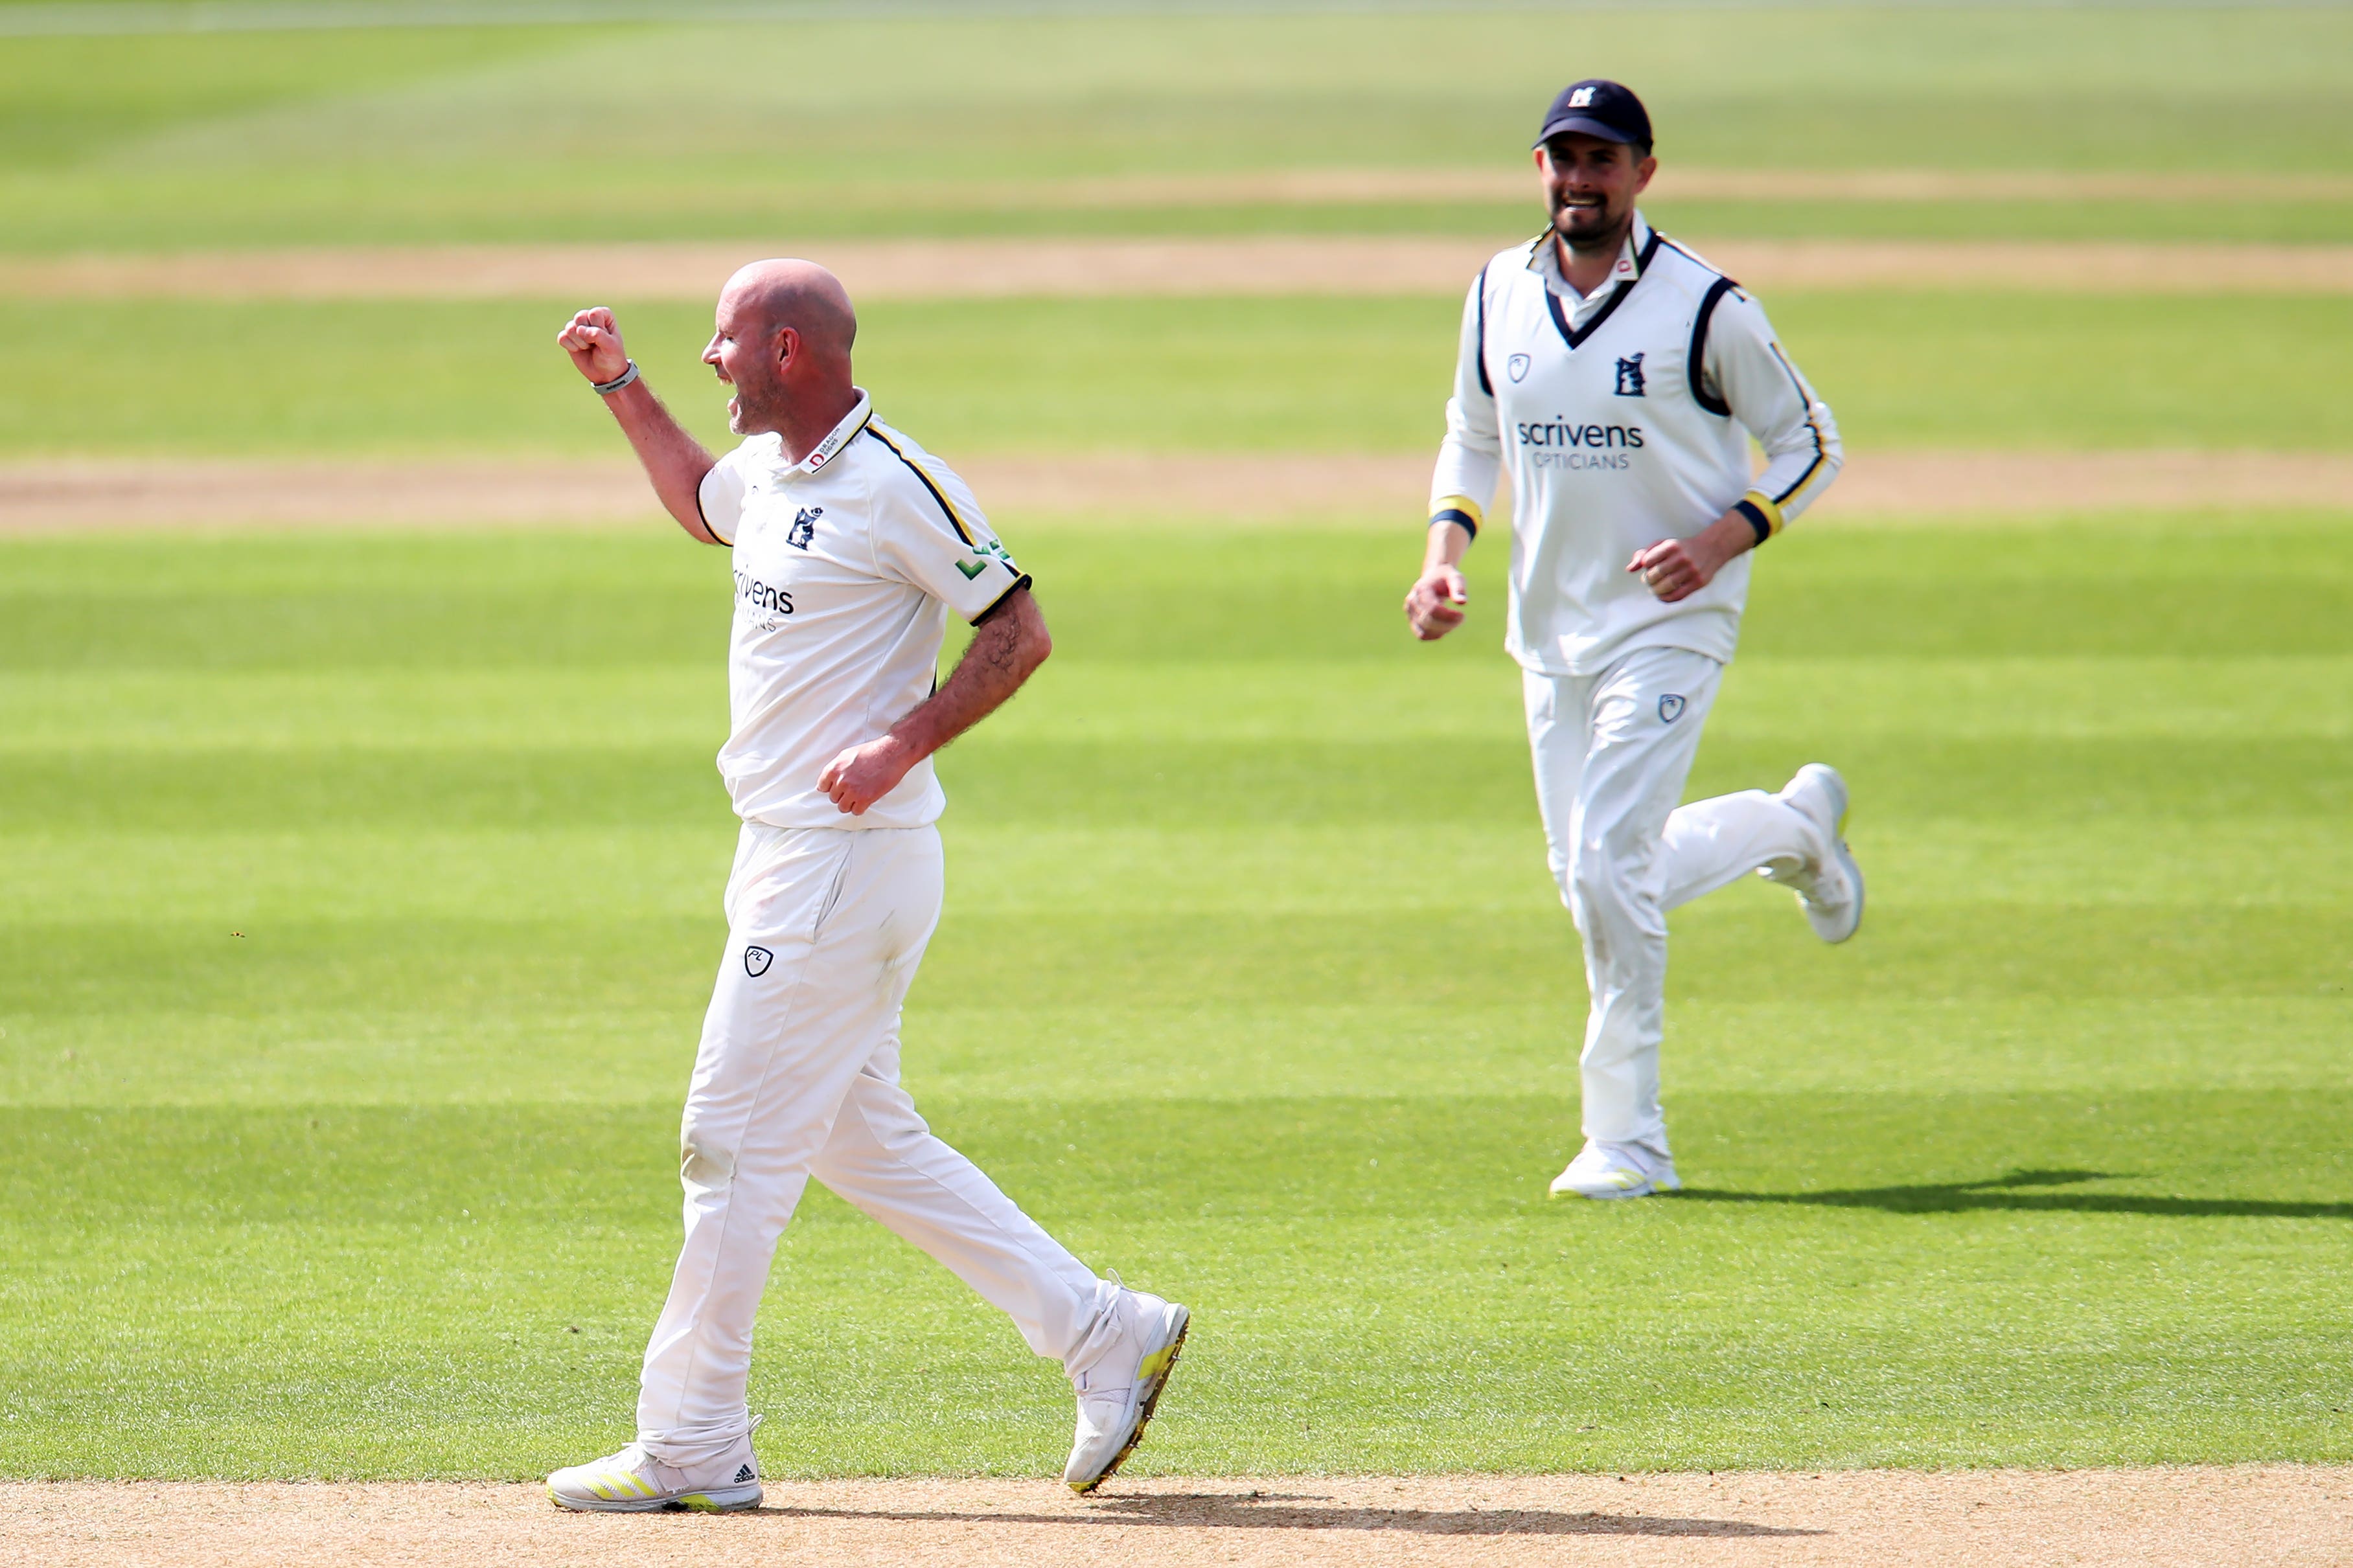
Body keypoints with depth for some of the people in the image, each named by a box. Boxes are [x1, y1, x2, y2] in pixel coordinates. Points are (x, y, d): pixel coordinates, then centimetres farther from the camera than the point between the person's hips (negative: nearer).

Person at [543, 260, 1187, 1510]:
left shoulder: (897, 487, -16)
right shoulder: (767, 473, 12)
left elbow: (1019, 632, -15)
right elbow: (702, 503, 36)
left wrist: (902, 744, -24)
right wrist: (620, 386, 27)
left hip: (851, 860, -10)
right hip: (787, 855, 10)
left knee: (734, 1139, -6)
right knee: (862, 1139, 13)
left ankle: (689, 1449, -1)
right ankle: (1103, 1334, 17)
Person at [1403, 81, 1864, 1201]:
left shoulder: (1704, 308, -12)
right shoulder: (1499, 296, 4)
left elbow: (1807, 443, -3)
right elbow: (1472, 436, 18)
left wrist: (1723, 540, -19)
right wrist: (1446, 550, 1)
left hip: (1667, 626, -6)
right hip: (1549, 634, 6)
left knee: (1608, 869, -15)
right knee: (1594, 881, 11)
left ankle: (1627, 1140, -4)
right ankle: (1796, 825, 38)